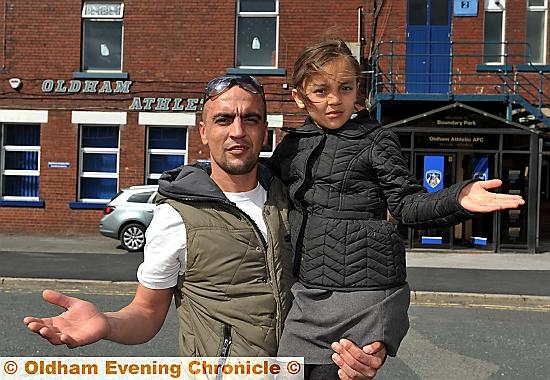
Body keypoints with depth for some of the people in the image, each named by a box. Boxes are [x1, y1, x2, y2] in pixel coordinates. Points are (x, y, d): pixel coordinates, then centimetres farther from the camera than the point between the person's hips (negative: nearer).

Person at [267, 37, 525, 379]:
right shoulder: (291, 146, 12)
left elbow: (408, 204, -5)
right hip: (309, 293, 5)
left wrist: (457, 200, -23)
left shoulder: (376, 141, -2)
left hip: (366, 293, -4)